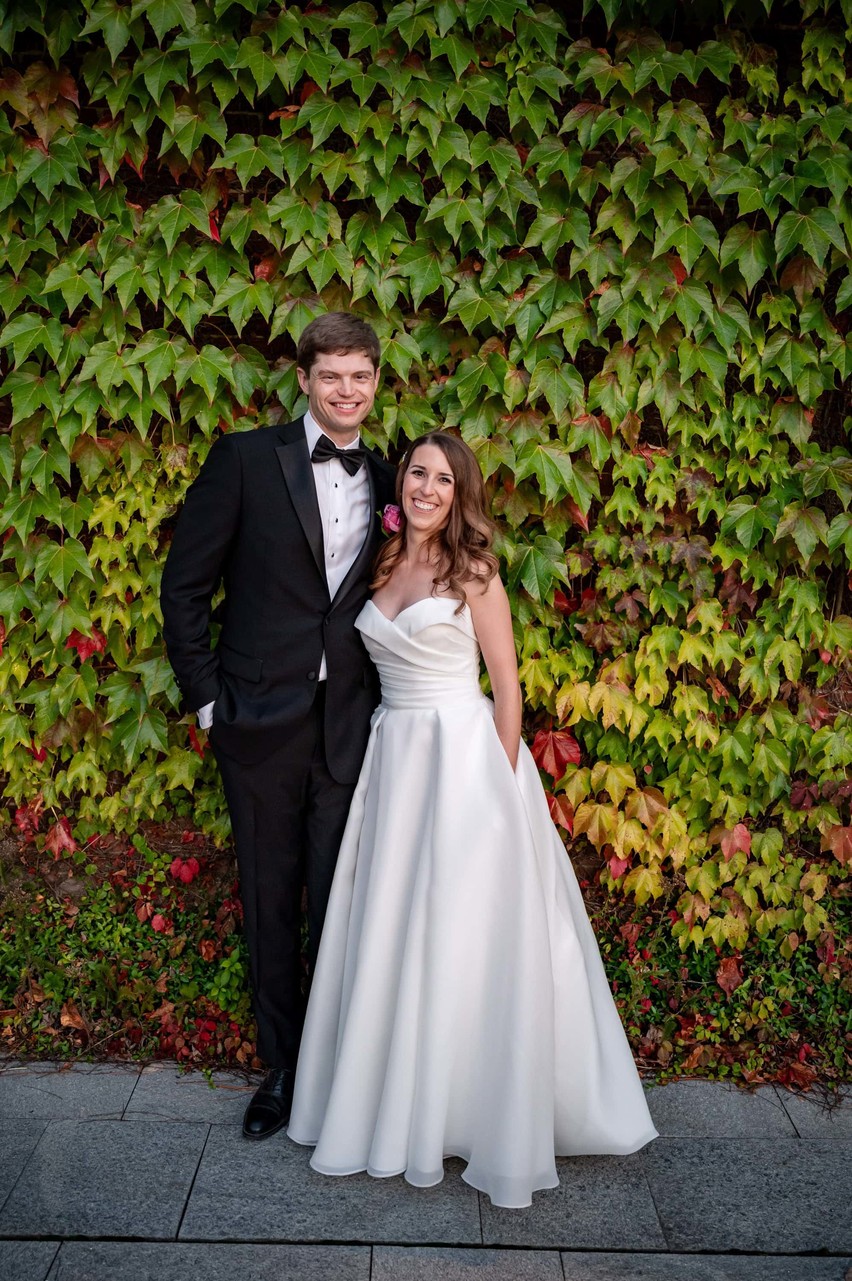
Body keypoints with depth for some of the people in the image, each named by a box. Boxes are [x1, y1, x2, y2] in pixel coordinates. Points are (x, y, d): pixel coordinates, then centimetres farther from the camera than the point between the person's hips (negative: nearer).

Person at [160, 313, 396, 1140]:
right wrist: (205, 694, -4)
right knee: (270, 904, 11)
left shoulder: (384, 481, 9)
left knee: (336, 907, 9)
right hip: (262, 724, -2)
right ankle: (279, 1066, 30)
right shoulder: (246, 459, -3)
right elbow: (185, 584, -2)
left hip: (348, 728, 2)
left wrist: (381, 701, 5)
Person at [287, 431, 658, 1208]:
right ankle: (396, 1106, 26)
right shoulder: (382, 568, 10)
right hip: (394, 761, 5)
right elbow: (379, 673, 13)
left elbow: (507, 687, -4)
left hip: (465, 757, -4)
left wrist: (503, 789, -10)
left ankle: (472, 1115, 15)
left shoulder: (473, 574, -2)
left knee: (463, 937, -1)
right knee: (390, 934, 9)